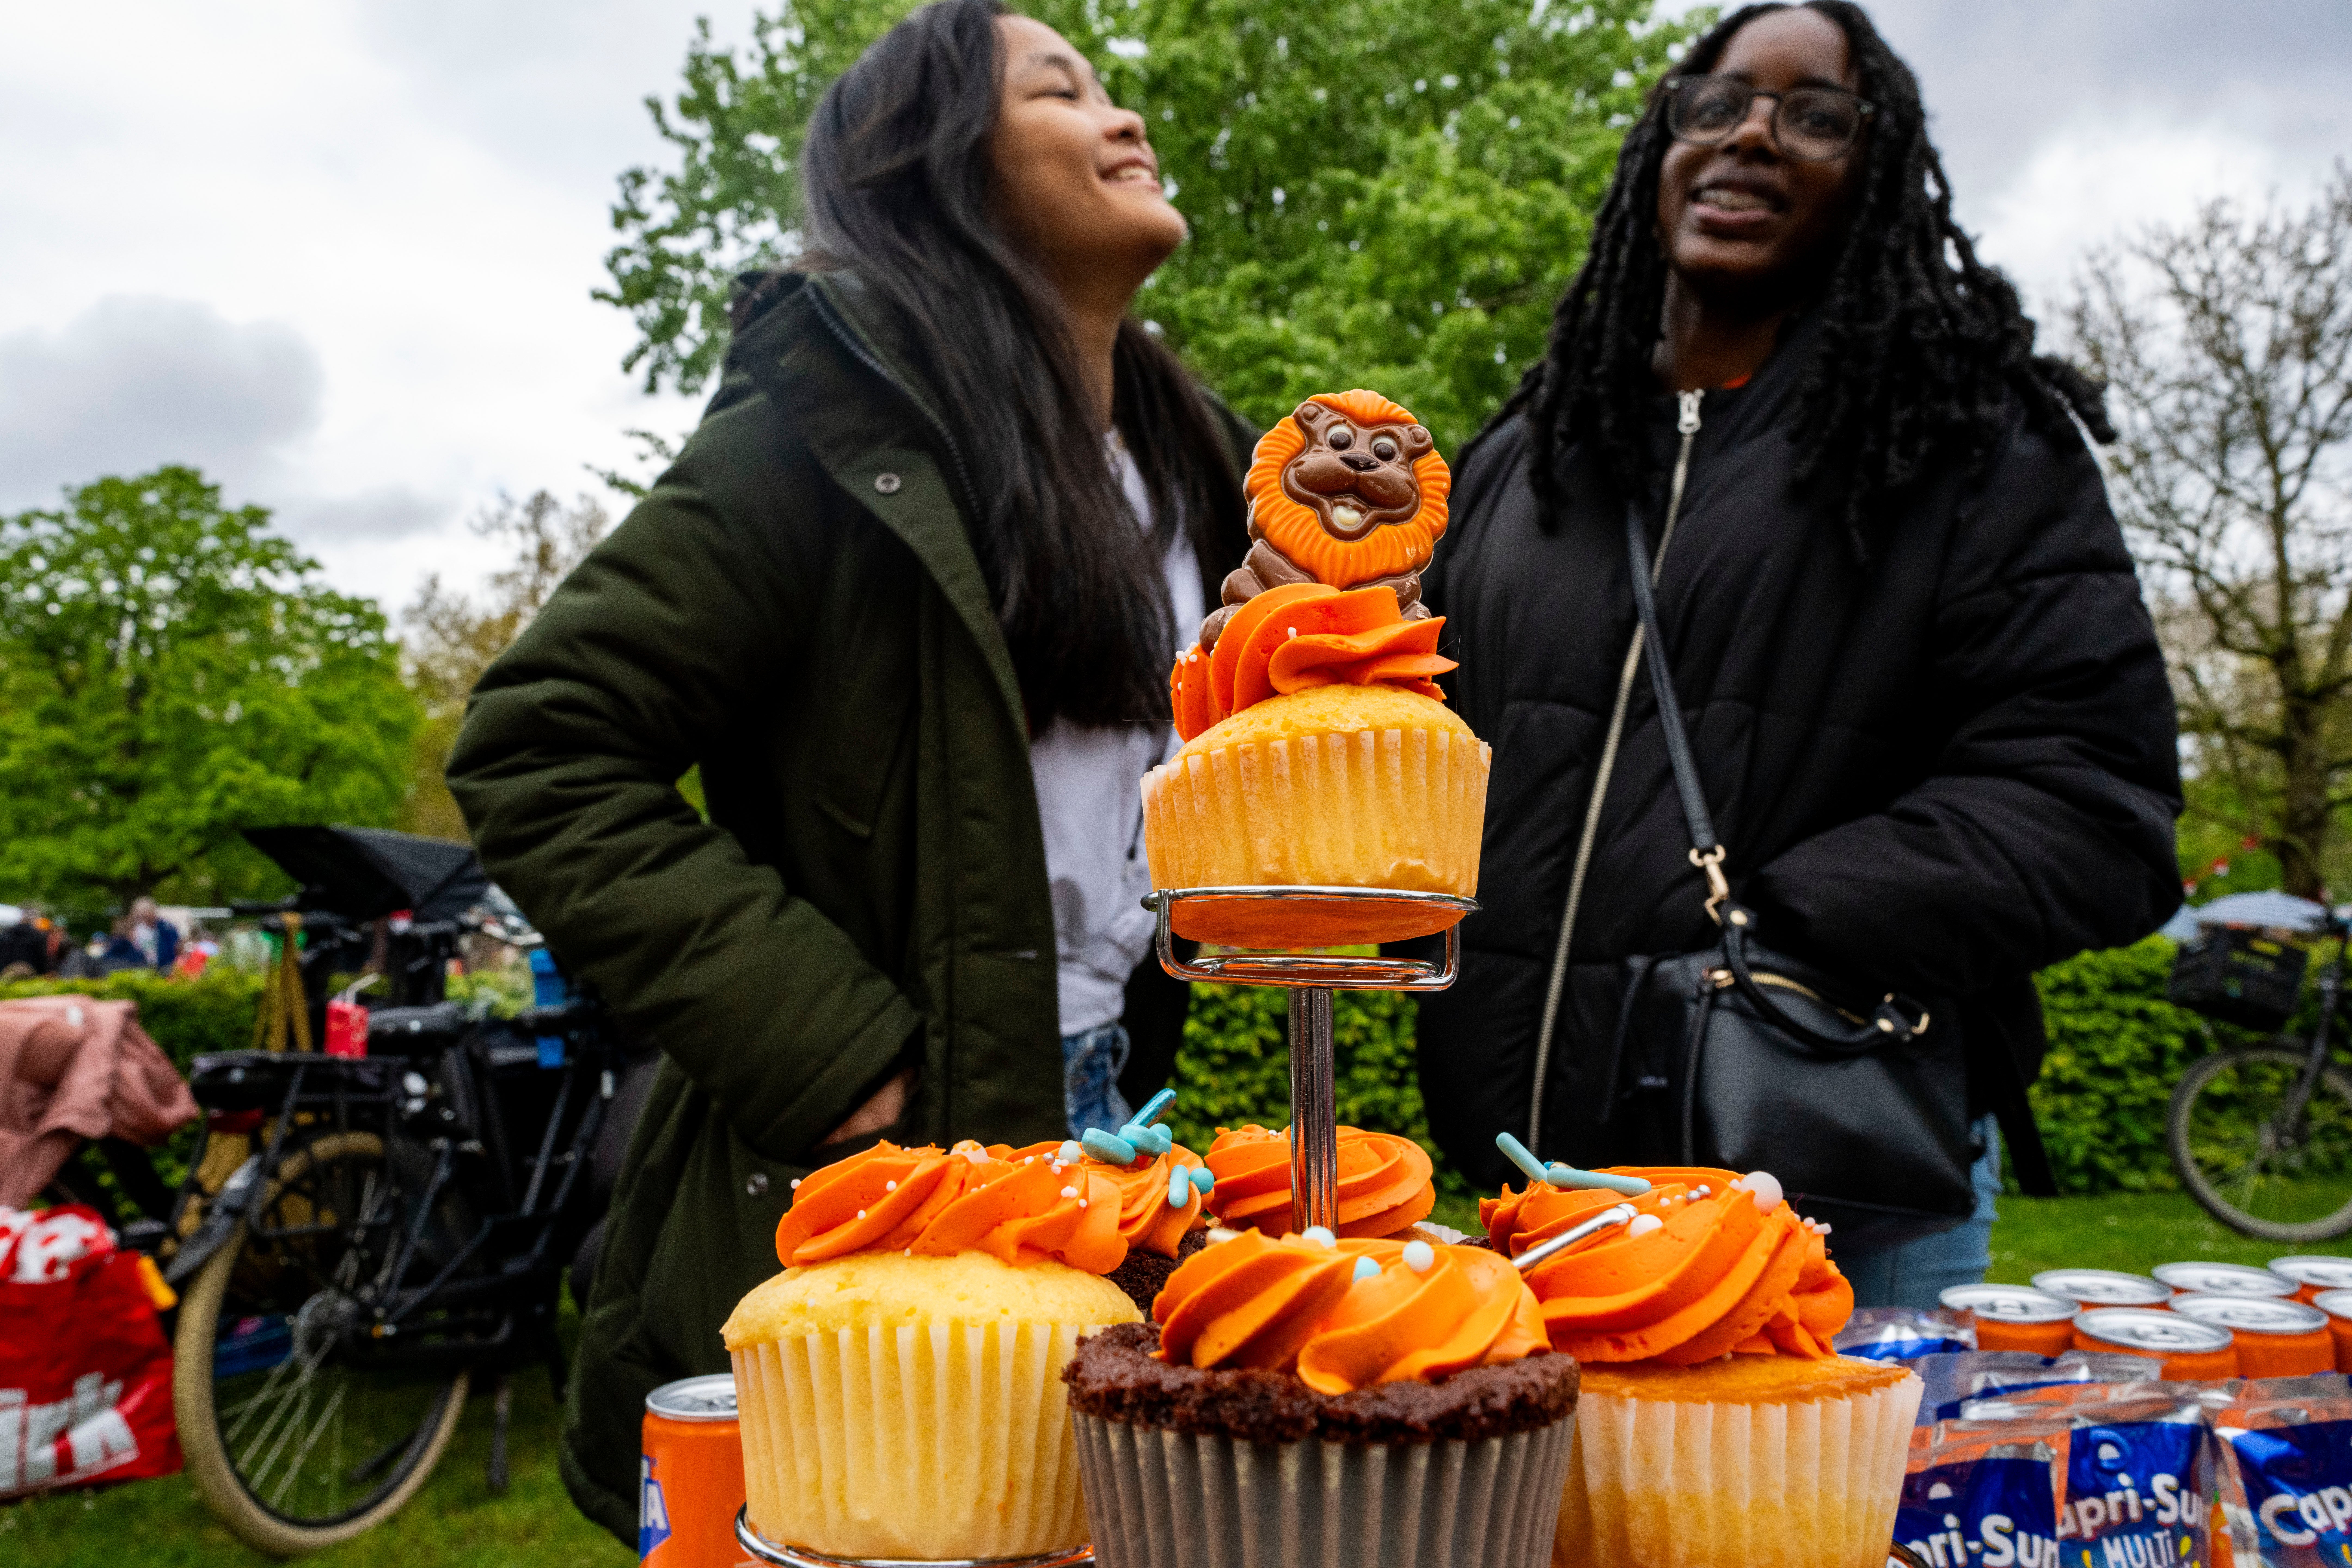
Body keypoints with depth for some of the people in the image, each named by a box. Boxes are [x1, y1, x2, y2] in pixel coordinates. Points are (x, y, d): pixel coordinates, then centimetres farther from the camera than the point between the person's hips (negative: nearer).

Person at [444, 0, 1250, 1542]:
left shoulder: (1187, 461, 9)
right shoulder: (841, 424, -12)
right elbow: (539, 755, -16)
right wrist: (835, 1053, -21)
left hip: (1103, 1148, 7)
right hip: (852, 1205, -6)